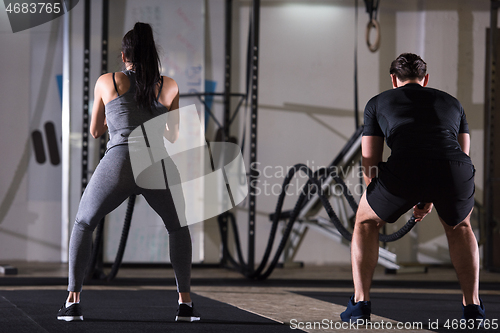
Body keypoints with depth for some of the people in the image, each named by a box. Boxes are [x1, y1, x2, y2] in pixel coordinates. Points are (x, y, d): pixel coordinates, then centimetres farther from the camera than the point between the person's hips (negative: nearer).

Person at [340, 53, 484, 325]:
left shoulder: (378, 103, 30)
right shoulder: (451, 103, 37)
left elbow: (370, 163, 31)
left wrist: (383, 208, 48)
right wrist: (430, 200, 54)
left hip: (404, 172, -2)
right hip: (456, 173, 2)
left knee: (365, 222, 30)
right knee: (459, 226, 37)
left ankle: (360, 304, 22)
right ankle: (472, 307, 26)